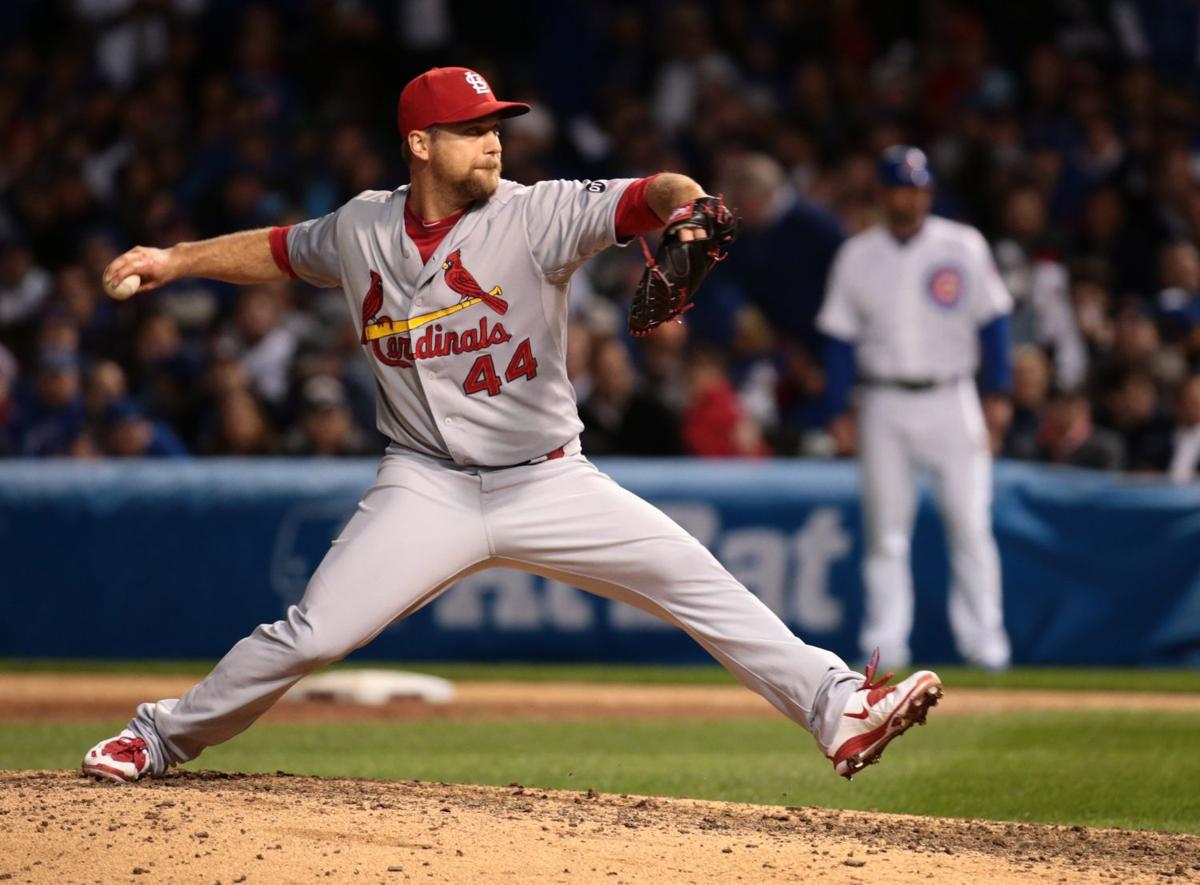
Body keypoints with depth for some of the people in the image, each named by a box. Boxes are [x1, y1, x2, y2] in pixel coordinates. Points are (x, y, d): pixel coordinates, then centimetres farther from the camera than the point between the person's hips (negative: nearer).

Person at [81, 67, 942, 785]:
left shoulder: (536, 215, -10)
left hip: (549, 486, -1)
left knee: (699, 582, -13)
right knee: (310, 636, -6)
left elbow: (646, 197, -25)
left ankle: (838, 708, -12)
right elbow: (280, 251, 22)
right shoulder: (361, 229, 1)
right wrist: (175, 260, 16)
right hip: (428, 490, 1)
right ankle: (164, 737, 14)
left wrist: (685, 205, -47)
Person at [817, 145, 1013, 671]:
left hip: (951, 402, -1)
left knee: (969, 522, -4)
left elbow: (992, 321, 2)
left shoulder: (963, 247, 1)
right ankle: (885, 643, 4)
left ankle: (983, 641, 3)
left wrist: (998, 394, -4)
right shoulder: (857, 255, 6)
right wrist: (839, 413, 3)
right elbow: (840, 337, 8)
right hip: (884, 405, 2)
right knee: (885, 530, 1)